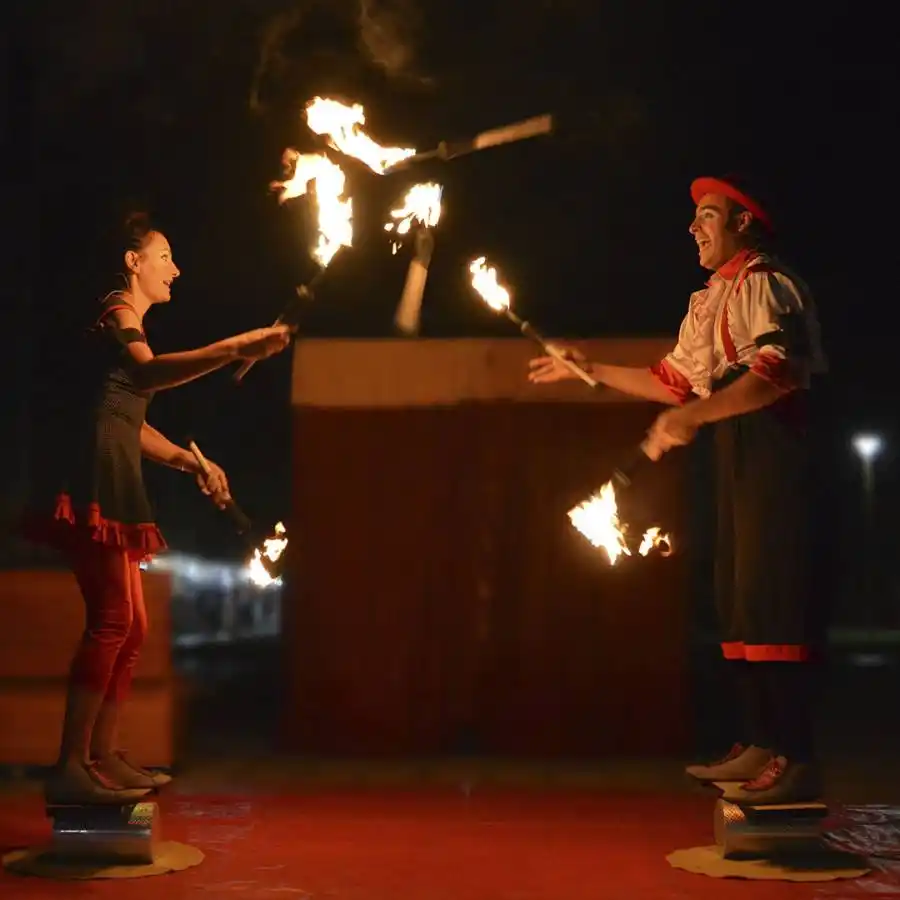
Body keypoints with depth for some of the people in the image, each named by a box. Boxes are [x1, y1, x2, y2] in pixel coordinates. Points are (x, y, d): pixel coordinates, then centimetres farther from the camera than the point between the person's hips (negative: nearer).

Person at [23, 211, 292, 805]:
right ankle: (70, 768, -15)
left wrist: (191, 463, 21)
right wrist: (234, 349, -34)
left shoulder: (126, 325, 27)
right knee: (112, 619, -15)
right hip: (96, 482, -10)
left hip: (112, 488, 10)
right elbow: (146, 373, -27)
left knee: (130, 626, 11)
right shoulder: (118, 311, -4)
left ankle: (104, 757, 16)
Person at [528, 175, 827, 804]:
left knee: (770, 594, -13)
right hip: (735, 452, 10)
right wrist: (589, 369, 25)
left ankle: (796, 758, -13)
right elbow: (673, 383, 26)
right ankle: (759, 743, 12)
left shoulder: (766, 283, -6)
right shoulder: (709, 302, 23)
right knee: (738, 597, 7)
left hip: (773, 445, -10)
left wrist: (695, 415, -27)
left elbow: (778, 372, -22)